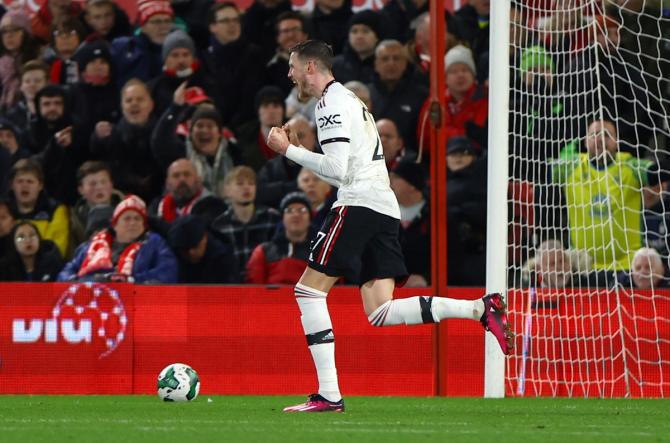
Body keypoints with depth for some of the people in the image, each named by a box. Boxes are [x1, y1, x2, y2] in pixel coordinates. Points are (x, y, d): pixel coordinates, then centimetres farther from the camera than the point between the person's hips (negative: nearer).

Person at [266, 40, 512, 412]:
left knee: (309, 290, -5)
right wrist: (298, 151, 22)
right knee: (381, 314, 1)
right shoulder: (347, 98, 27)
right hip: (386, 210, 9)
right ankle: (480, 308, -10)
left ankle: (329, 394, -10)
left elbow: (337, 169, -15)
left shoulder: (332, 102, -5)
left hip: (359, 204, -9)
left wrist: (289, 150, -7)